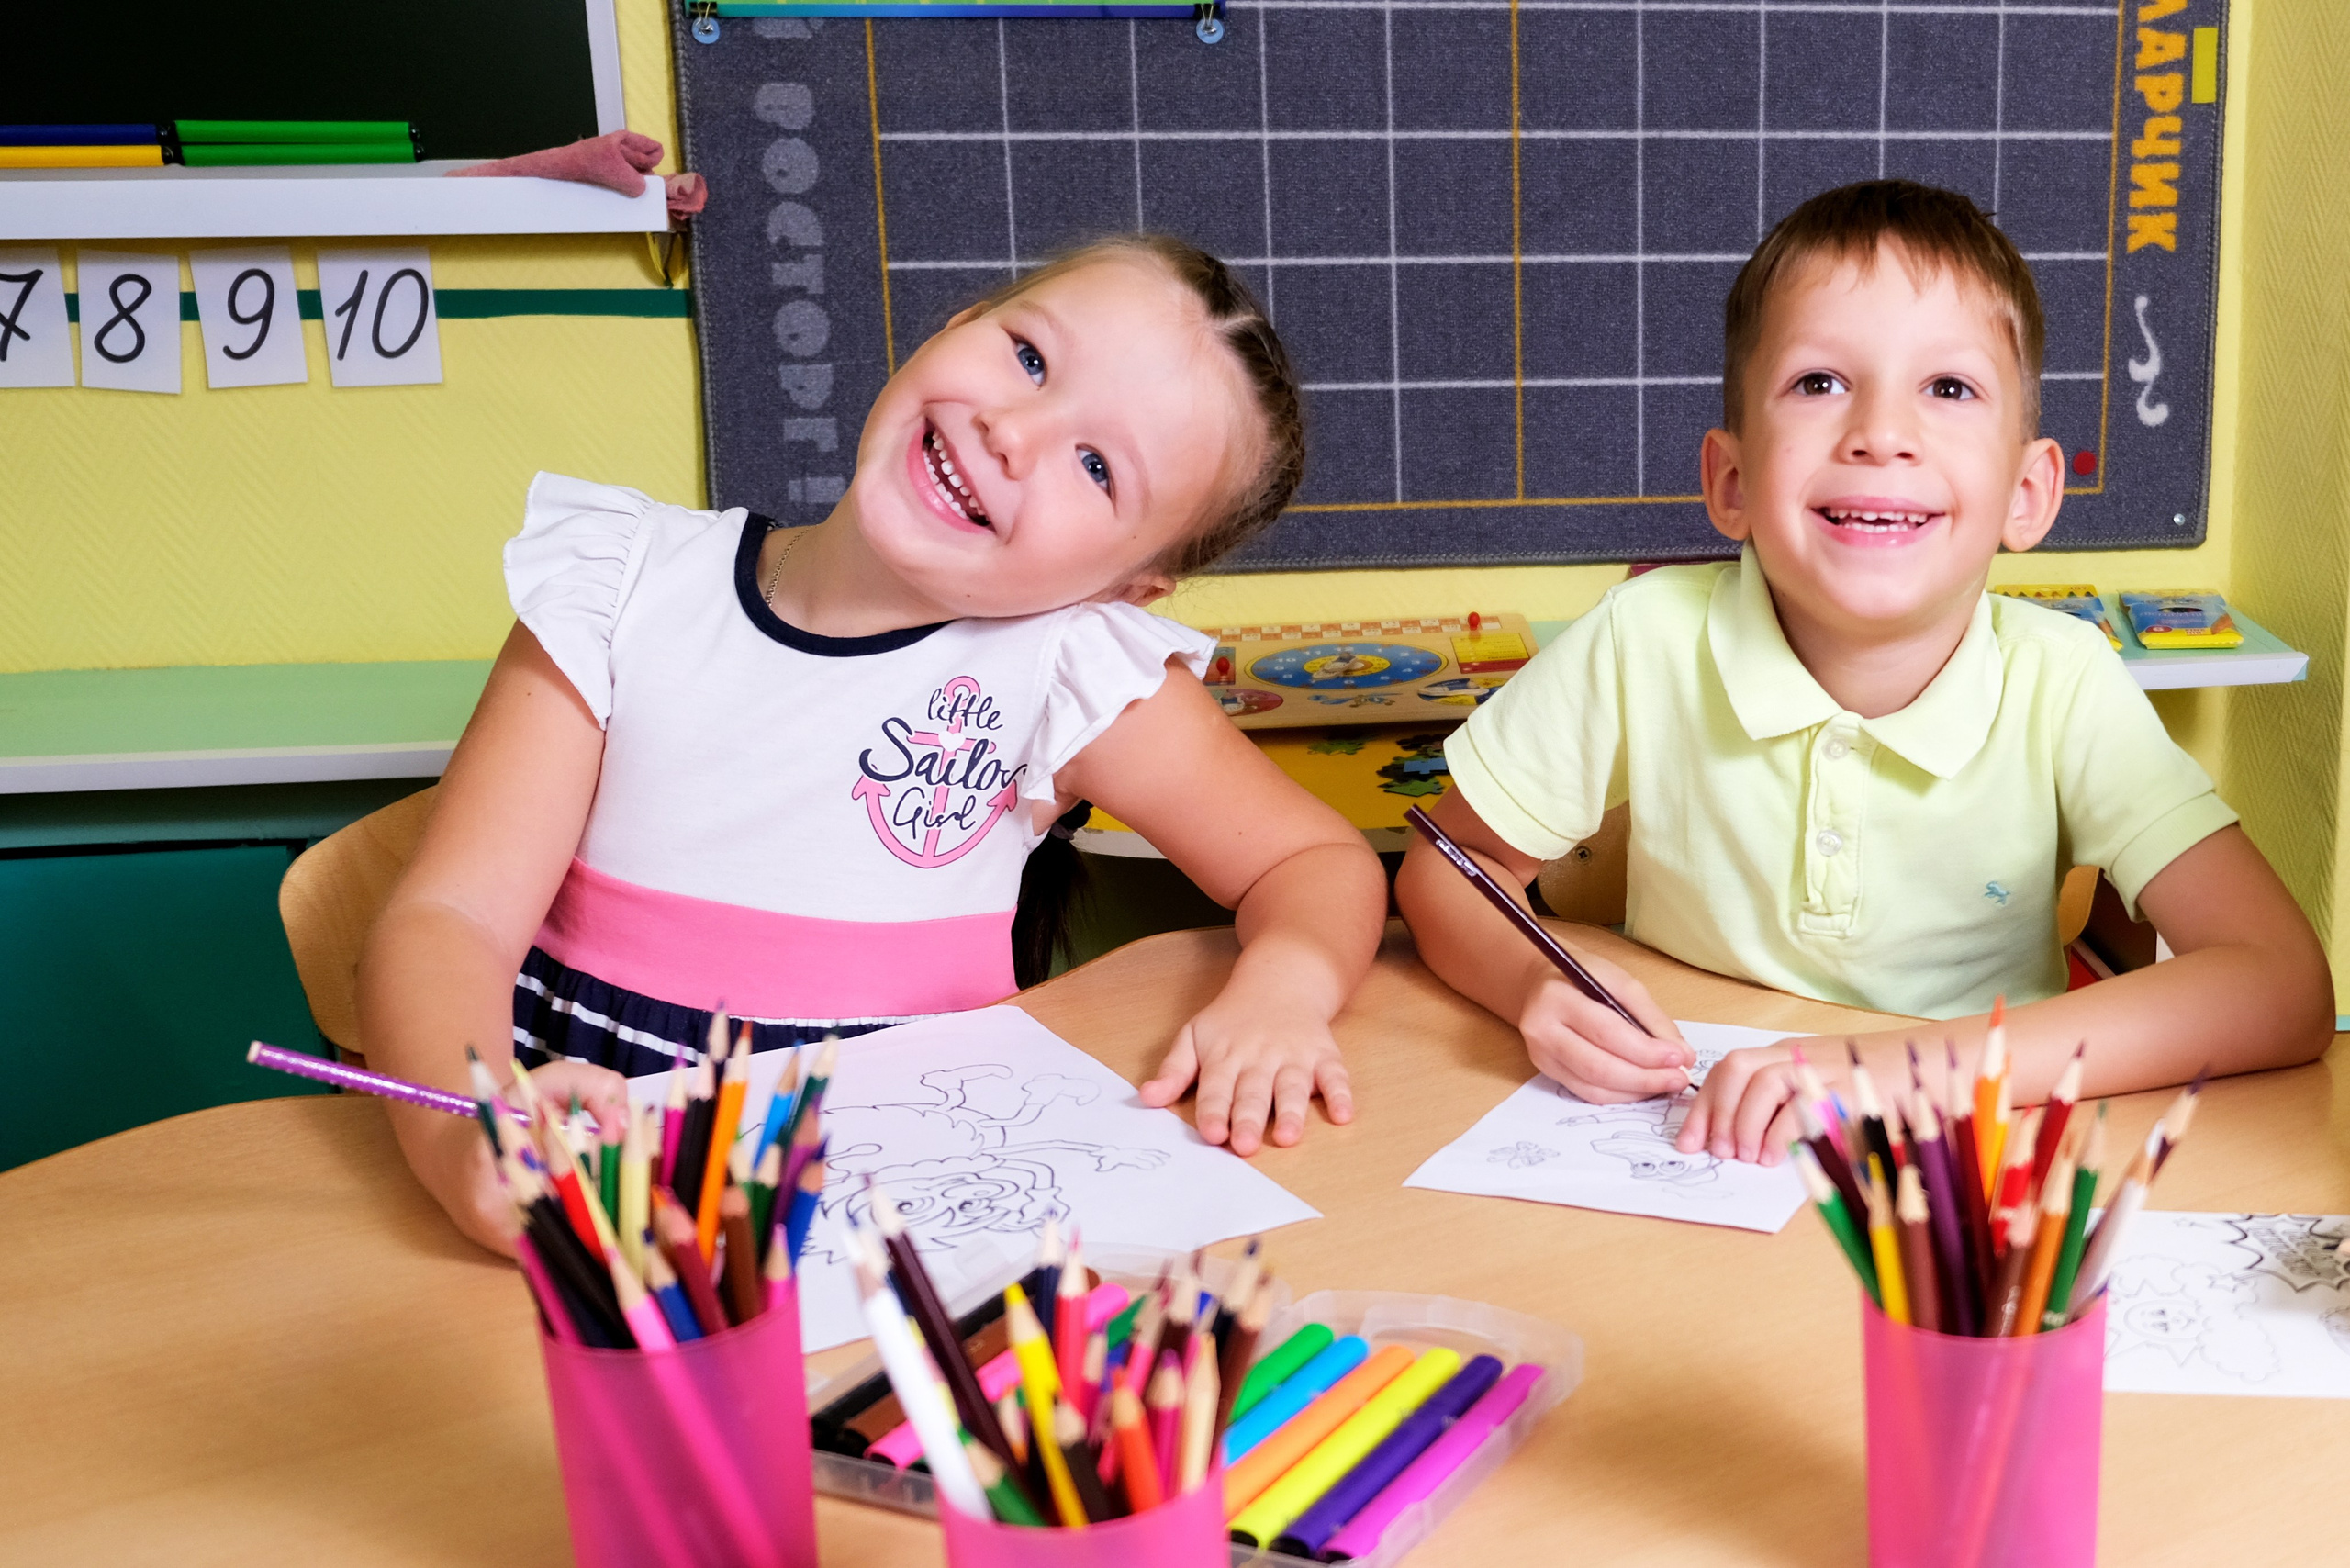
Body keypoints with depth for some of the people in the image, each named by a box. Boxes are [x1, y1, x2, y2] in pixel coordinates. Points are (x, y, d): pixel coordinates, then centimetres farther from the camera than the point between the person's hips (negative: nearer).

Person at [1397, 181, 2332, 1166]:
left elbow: (2283, 990, -22)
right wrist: (1534, 984, -24)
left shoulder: (2061, 690, -15)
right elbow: (1445, 873, -1)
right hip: (1683, 1165, 1)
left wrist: (1917, 1064, -33)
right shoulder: (1648, 643, -14)